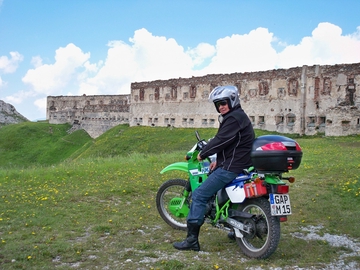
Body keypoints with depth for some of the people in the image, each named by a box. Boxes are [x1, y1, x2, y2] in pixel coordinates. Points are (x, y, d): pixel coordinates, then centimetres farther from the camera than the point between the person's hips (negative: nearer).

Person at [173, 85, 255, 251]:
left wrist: (202, 154, -7)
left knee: (199, 195, -12)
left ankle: (192, 240, -10)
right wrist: (219, 160, 13)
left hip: (231, 167, -12)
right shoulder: (237, 116, 18)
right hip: (235, 163, 12)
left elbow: (220, 140, -21)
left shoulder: (234, 117, -15)